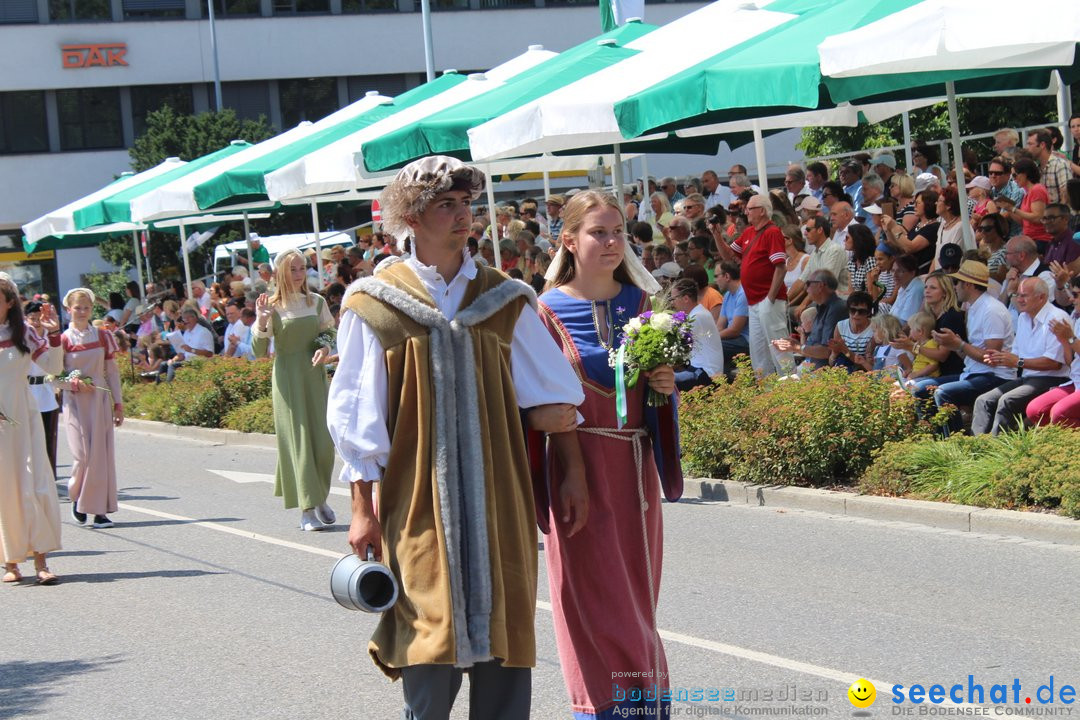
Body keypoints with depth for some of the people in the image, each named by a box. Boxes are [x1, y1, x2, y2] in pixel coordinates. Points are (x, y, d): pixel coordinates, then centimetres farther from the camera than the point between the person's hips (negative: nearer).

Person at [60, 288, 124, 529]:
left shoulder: (102, 337, 5)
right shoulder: (63, 340, -3)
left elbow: (112, 371, 9)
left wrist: (118, 404, 6)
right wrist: (75, 383, -17)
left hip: (100, 400, 2)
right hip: (76, 401, -2)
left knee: (102, 453, -2)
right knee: (83, 454, -8)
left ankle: (99, 510, 2)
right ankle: (77, 497, 18)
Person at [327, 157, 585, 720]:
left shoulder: (505, 299, 7)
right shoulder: (374, 304, 0)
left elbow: (554, 395, 9)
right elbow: (356, 417, 0)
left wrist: (571, 473, 5)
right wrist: (363, 508, -3)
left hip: (497, 497, 3)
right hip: (416, 498, -2)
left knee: (505, 635, 3)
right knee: (430, 645, -3)